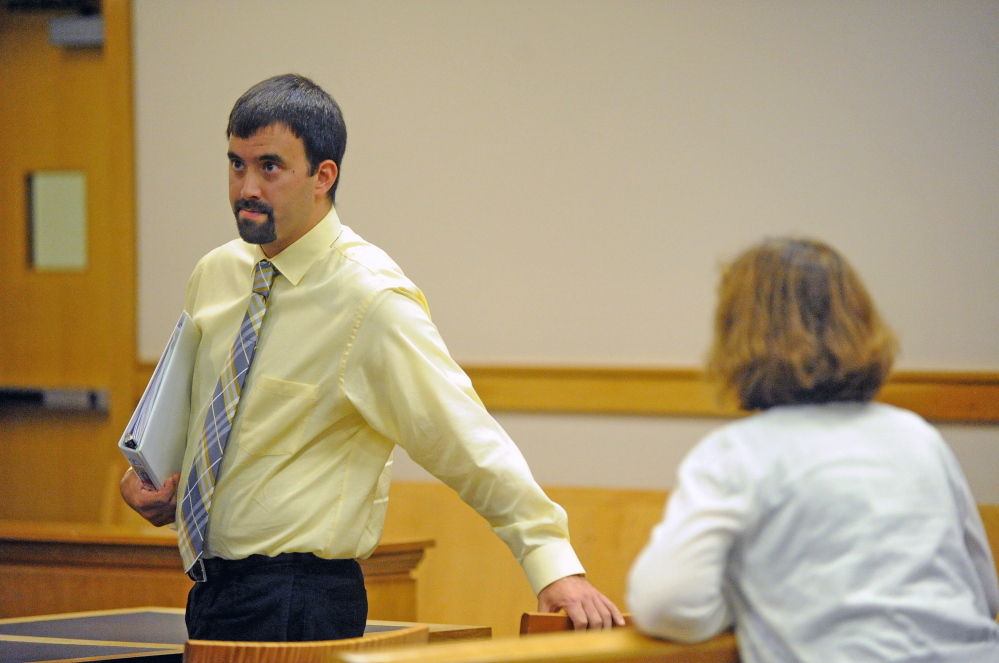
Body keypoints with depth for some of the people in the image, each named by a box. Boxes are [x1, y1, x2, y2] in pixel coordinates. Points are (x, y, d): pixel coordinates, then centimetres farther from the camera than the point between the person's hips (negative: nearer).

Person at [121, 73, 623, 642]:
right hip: (211, 592, 7)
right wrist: (149, 477, 4)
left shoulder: (371, 301, -15)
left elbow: (467, 441, -20)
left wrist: (555, 567, -27)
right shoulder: (215, 275, 6)